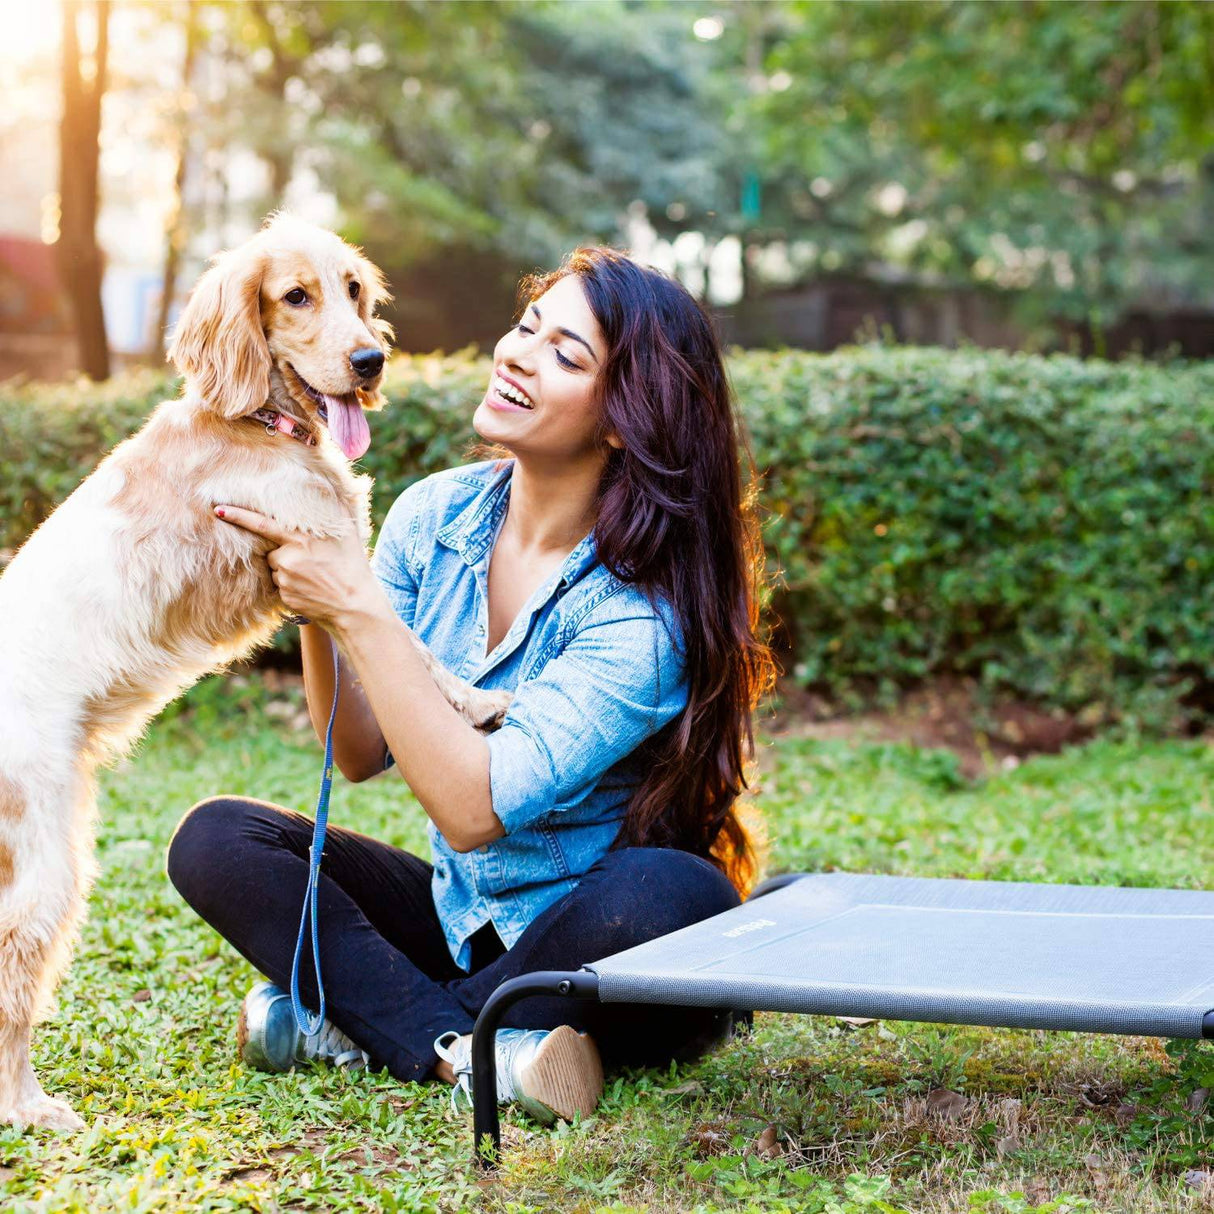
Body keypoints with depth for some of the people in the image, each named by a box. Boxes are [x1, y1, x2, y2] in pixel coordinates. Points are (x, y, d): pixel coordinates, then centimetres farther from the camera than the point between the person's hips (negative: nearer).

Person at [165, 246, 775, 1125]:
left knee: (678, 894, -37)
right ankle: (466, 1051, -24)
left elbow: (473, 808, -28)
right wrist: (317, 613, -19)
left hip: (597, 941, -4)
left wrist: (360, 611, -28)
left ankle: (358, 1022, -18)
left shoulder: (644, 604, -22)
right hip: (458, 917, 5)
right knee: (215, 840, -11)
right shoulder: (436, 515, -4)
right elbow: (360, 755, -2)